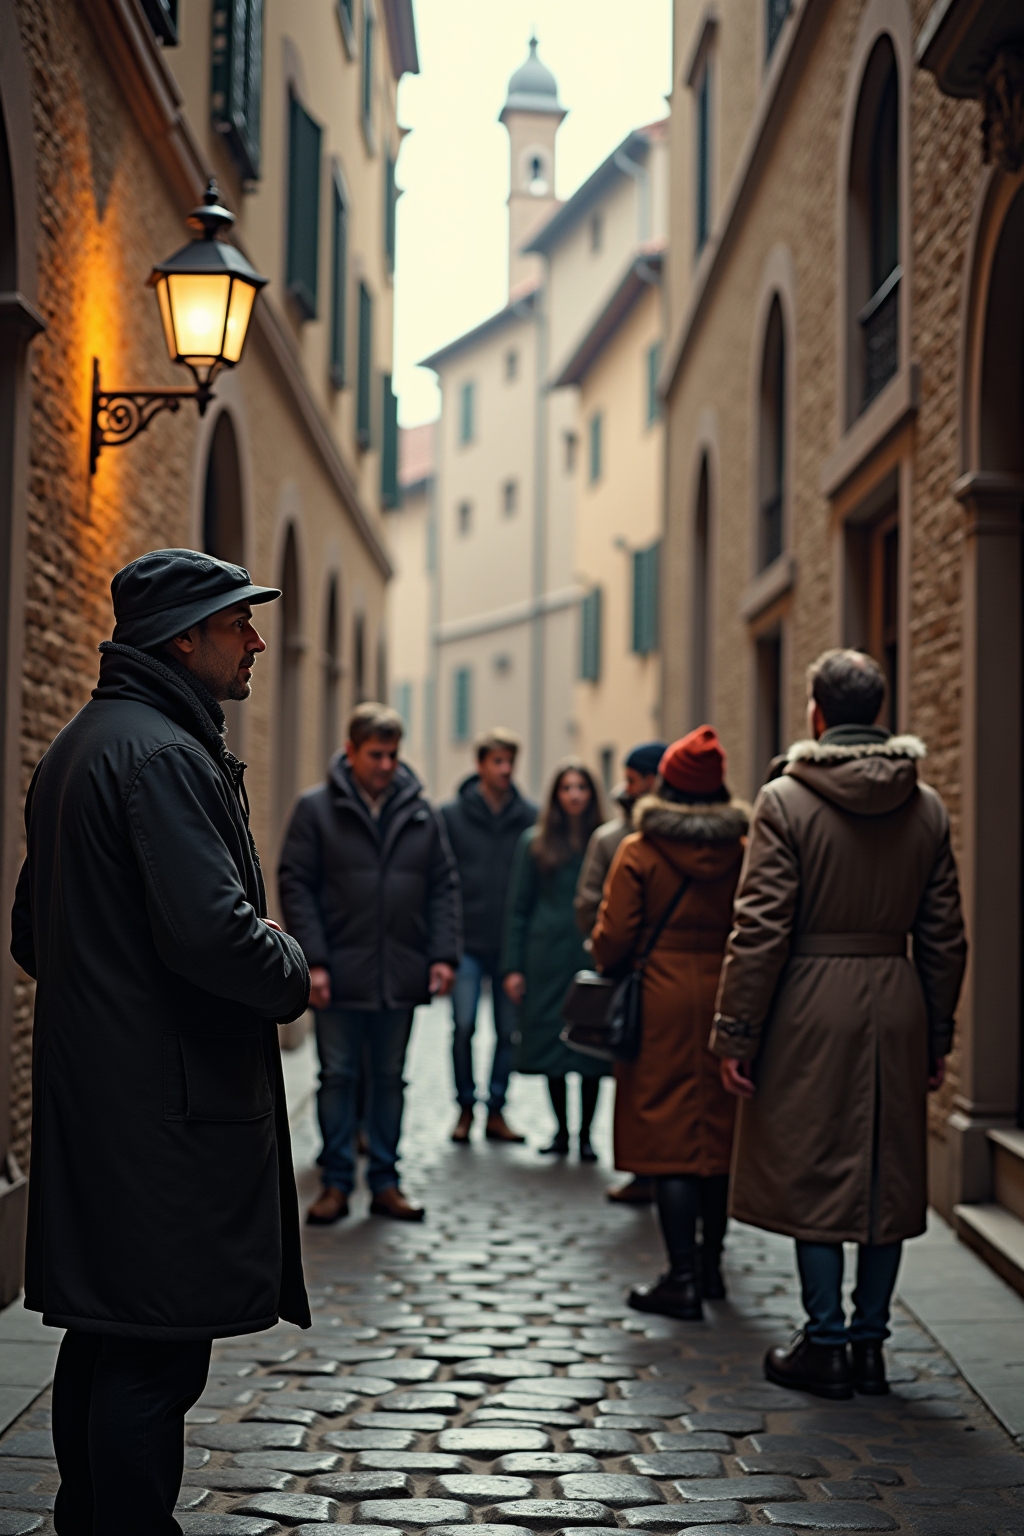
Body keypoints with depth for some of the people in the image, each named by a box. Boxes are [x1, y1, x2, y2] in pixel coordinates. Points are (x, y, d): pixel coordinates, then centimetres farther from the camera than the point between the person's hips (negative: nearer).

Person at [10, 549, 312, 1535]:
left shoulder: (75, 748, 16)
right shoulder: (163, 755, -16)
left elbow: (30, 934, 23)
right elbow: (212, 930, -26)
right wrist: (292, 973, -8)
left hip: (88, 1093, 10)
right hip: (173, 1102, -10)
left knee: (104, 1337, 18)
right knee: (157, 1352, -4)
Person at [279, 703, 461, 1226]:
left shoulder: (420, 812, 8)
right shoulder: (315, 808, -2)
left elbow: (444, 887, 9)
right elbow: (295, 886, -5)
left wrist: (443, 954, -1)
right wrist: (313, 961, -12)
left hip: (401, 976, 3)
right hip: (340, 975, -3)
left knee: (389, 1079, 10)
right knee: (339, 1077, 4)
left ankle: (385, 1183, 18)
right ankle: (336, 1182, 13)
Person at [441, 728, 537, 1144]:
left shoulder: (529, 817, 4)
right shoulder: (452, 814, 1)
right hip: (467, 943, -1)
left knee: (509, 1031, 5)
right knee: (463, 1026, -8)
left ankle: (495, 1111, 17)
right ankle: (465, 1107, 8)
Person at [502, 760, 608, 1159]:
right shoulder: (535, 843, 6)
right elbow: (517, 908, 7)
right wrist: (512, 966, 1)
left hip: (594, 957, -1)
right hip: (548, 957, 1)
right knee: (552, 1047, 4)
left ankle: (585, 1133, 10)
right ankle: (561, 1130, 16)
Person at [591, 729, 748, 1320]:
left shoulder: (640, 852, -7)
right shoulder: (742, 853, 1)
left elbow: (613, 937, -8)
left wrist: (608, 967, 13)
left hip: (662, 1004, -3)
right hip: (725, 1002, 4)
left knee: (670, 1137, -1)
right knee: (719, 1132, 13)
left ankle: (683, 1280, -2)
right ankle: (710, 1266, 24)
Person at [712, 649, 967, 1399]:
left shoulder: (785, 800, -8)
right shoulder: (927, 807, 6)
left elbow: (760, 929, -11)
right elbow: (944, 935, 8)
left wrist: (735, 1034, -6)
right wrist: (937, 1036, 16)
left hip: (813, 1005, -4)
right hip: (897, 1004, 4)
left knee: (814, 1175, 4)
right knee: (889, 1177, 11)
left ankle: (826, 1345, 8)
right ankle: (870, 1344, 16)